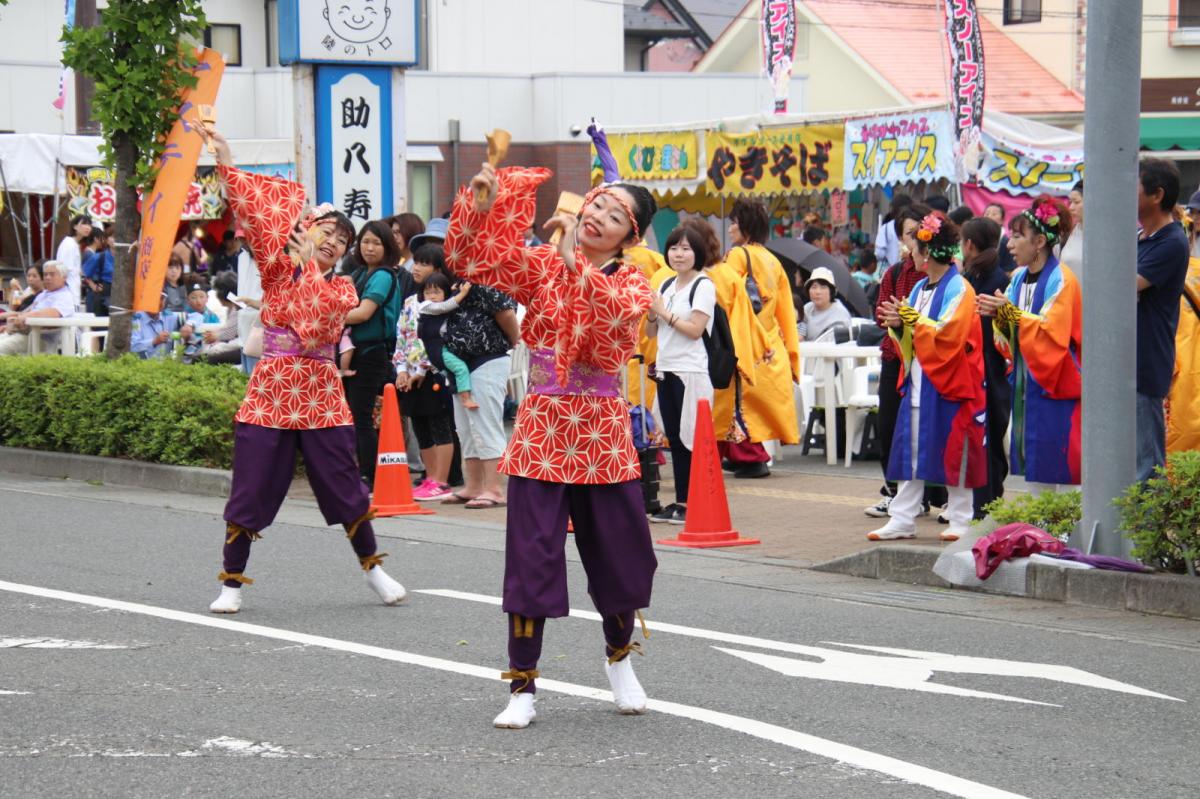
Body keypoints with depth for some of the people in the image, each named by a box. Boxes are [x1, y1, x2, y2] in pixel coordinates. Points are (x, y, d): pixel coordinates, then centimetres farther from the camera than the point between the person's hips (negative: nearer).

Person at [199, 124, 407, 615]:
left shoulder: (342, 288, 9)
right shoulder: (276, 268, 6)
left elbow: (323, 318, -13)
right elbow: (250, 209, -5)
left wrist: (308, 263, -14)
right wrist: (224, 160, -14)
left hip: (321, 396, 1)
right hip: (270, 389, -1)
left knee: (345, 486, 4)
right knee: (250, 490, -1)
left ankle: (373, 568, 20)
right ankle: (231, 583, 8)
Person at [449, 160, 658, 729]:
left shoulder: (632, 283, 0)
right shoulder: (541, 264, 2)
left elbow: (619, 313, -23)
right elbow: (467, 261, -7)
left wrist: (575, 262, -31)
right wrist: (480, 205, -22)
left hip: (603, 435, 1)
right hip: (542, 427, -1)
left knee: (621, 554, 10)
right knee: (531, 558, -3)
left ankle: (619, 658, 36)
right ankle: (522, 687, 5)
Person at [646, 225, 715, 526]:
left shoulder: (703, 286, -5)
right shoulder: (666, 286, 16)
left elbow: (696, 329, -14)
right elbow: (651, 332, 18)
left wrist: (665, 312, -9)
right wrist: (652, 314, -2)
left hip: (692, 373, -8)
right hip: (666, 371, 8)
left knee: (692, 439, -7)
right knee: (674, 439, 9)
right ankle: (680, 502, 14)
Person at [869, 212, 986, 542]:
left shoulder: (959, 289, -9)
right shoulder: (919, 288, 15)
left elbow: (948, 335, -19)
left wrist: (911, 319, -16)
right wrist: (898, 326, -1)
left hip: (947, 383, -8)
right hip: (918, 381, 8)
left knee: (952, 452, -2)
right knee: (911, 451, 6)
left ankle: (960, 521, 6)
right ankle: (902, 519, 7)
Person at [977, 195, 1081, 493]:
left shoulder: (1061, 280, -11)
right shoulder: (1018, 278, 11)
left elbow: (1053, 331, -21)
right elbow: (1010, 336, 13)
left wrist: (1011, 313, -25)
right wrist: (999, 316, -7)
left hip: (1053, 381, -8)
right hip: (1024, 379, 8)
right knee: (1030, 457, 10)